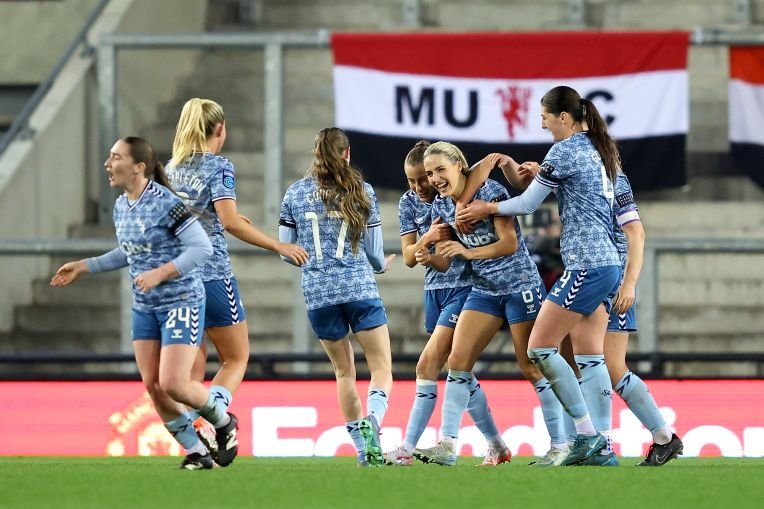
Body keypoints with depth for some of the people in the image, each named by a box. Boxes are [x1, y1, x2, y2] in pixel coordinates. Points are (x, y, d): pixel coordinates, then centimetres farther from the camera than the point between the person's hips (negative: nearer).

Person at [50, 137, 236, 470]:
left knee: (173, 384, -15)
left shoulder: (166, 203, -19)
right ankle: (196, 452, 12)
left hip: (181, 303, -8)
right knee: (152, 386, 1)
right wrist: (82, 267, 18)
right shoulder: (121, 207, 7)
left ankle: (223, 421, 14)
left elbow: (202, 248, -20)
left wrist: (159, 274, -25)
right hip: (144, 307, 8)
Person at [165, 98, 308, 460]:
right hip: (213, 276, -6)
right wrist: (278, 246, -13)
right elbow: (229, 221, -18)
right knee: (236, 358, 7)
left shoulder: (171, 169, 11)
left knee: (192, 367, 10)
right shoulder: (219, 167, -8)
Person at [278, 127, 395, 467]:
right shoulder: (361, 192, 1)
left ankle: (363, 450, 13)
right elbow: (374, 252, 4)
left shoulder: (295, 194, 6)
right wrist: (382, 265, 27)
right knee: (382, 369, 1)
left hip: (317, 295, 3)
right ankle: (371, 422, -28)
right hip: (359, 290, -3)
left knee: (344, 371, 15)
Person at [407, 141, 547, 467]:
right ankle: (448, 445, -9)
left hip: (520, 285, -6)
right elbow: (444, 262, 5)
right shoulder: (441, 206, 3)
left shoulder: (490, 191, -15)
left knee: (531, 366, -6)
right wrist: (429, 258, -18)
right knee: (457, 360, -6)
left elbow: (510, 243, -20)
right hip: (484, 290, 6)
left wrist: (469, 252, -32)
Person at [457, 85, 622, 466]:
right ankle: (602, 446, 3)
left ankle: (587, 434, -8)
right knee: (590, 358, 7)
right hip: (608, 264, 9)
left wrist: (486, 208, 9)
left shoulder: (565, 150, -9)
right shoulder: (596, 150, 17)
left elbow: (528, 204, -5)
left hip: (585, 266, -9)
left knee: (540, 349, -6)